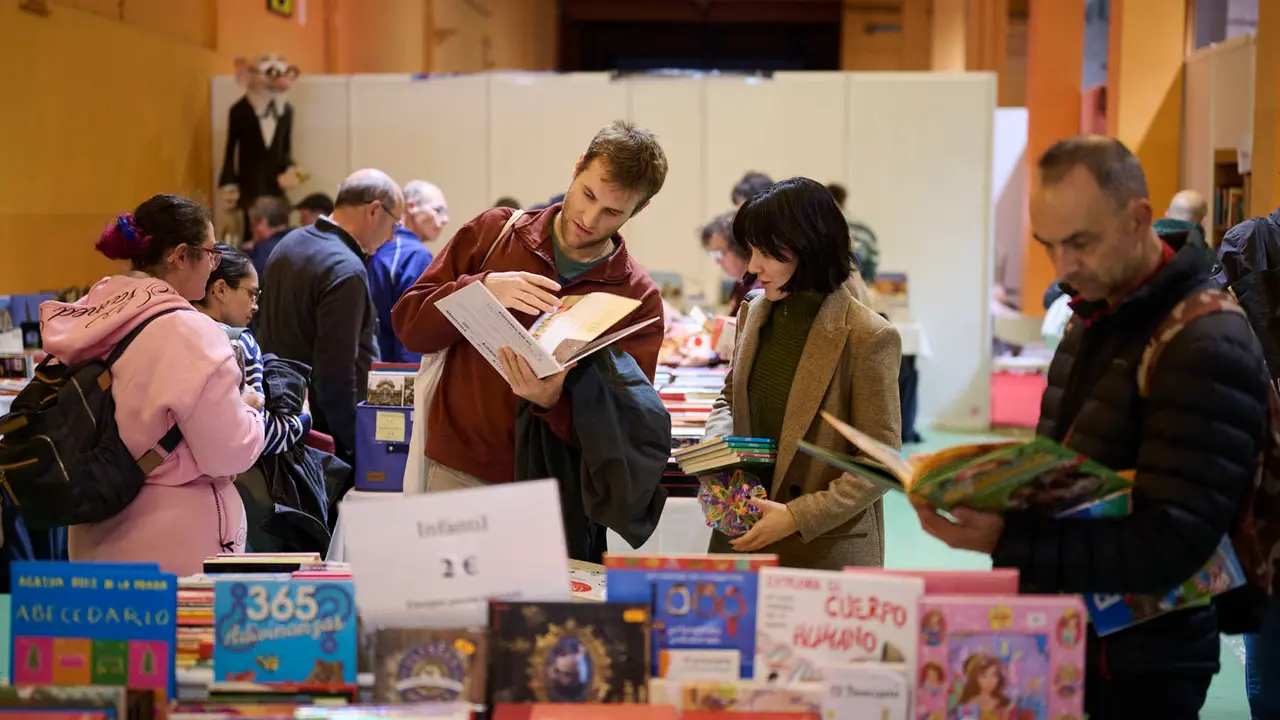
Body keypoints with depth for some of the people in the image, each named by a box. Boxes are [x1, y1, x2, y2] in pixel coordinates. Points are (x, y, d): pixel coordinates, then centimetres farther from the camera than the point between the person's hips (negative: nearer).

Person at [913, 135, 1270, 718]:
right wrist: (988, 493, 0)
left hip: (1138, 672, -8)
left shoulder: (1209, 348, -20)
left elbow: (1170, 546, -25)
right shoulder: (1092, 316, 9)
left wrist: (1007, 543, -31)